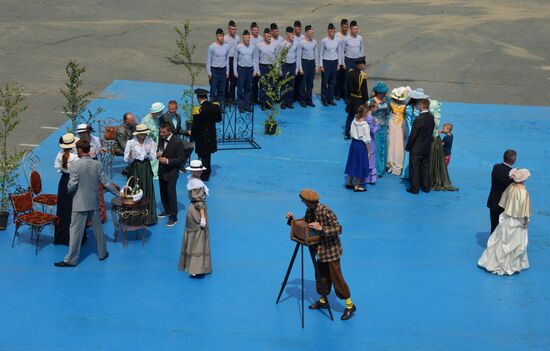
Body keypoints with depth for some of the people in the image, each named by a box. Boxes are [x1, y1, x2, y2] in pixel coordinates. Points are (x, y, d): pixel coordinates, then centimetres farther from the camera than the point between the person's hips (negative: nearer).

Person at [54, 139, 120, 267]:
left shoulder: (75, 164, -16)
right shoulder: (97, 164, -1)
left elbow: (72, 185, -16)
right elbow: (104, 183, 3)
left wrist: (68, 189, 8)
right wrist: (117, 192, 17)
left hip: (80, 203, -4)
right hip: (94, 202, 5)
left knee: (76, 231, 1)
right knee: (97, 228, 17)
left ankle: (71, 259, 6)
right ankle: (102, 253, 29)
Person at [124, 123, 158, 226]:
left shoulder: (150, 141, -1)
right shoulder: (130, 142, -6)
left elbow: (153, 158, -1)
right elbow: (127, 159, -6)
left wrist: (149, 153, -22)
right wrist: (130, 155, -27)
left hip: (146, 168, 2)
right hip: (135, 168, -2)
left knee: (147, 190, 5)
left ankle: (148, 217, 17)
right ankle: (135, 218, 7)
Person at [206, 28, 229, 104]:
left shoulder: (226, 46, 3)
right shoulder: (212, 47, -10)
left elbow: (227, 60, 11)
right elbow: (208, 60, -7)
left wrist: (227, 71, 10)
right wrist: (209, 73, -9)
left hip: (223, 70, 4)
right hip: (214, 70, -4)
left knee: (222, 90, 10)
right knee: (213, 90, 0)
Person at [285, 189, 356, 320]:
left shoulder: (326, 212, -25)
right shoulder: (310, 211, 0)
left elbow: (338, 229, -24)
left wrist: (321, 228, -34)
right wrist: (292, 220, -2)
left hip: (331, 249, -8)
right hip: (320, 248, 8)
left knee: (336, 277, -4)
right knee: (321, 275, 15)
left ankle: (350, 305, 5)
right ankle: (323, 300, 32)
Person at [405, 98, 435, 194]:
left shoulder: (419, 120, -24)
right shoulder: (431, 117, -3)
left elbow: (413, 135, -18)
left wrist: (408, 147, -8)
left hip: (417, 149, -7)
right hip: (427, 148, 7)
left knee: (415, 168, 6)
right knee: (425, 167, 16)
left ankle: (414, 188, 12)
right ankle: (426, 187, 24)